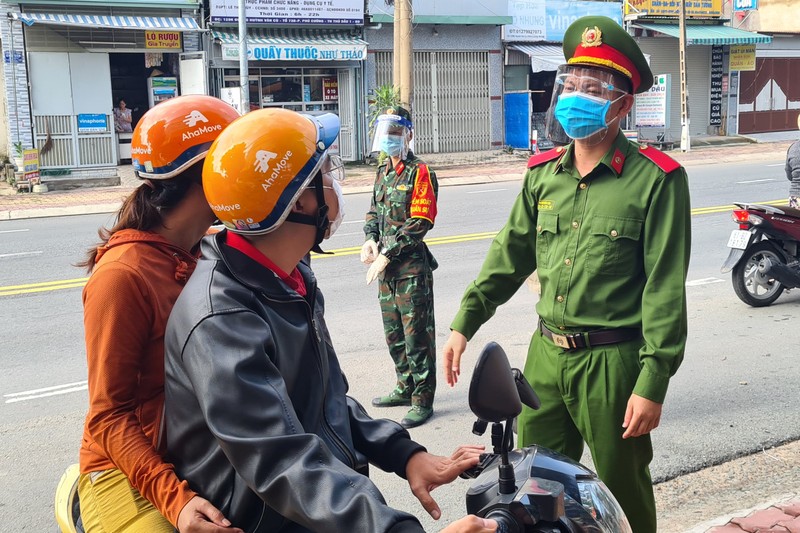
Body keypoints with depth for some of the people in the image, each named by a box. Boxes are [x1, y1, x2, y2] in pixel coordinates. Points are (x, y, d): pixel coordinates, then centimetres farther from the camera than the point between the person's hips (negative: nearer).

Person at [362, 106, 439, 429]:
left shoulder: (420, 173, -10)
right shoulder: (383, 172, 15)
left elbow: (420, 222, -17)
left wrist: (387, 254, -17)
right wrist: (370, 240, 1)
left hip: (411, 267, -9)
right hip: (387, 267, 9)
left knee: (417, 335, -3)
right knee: (393, 333, 18)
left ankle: (423, 400, 6)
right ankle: (405, 388, 33)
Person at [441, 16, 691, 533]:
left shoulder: (656, 178, -11)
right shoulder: (544, 172, 7)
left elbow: (666, 288, -14)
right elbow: (511, 254, 14)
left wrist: (653, 383, -16)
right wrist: (465, 322, 11)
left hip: (612, 363, -5)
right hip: (546, 355, 5)